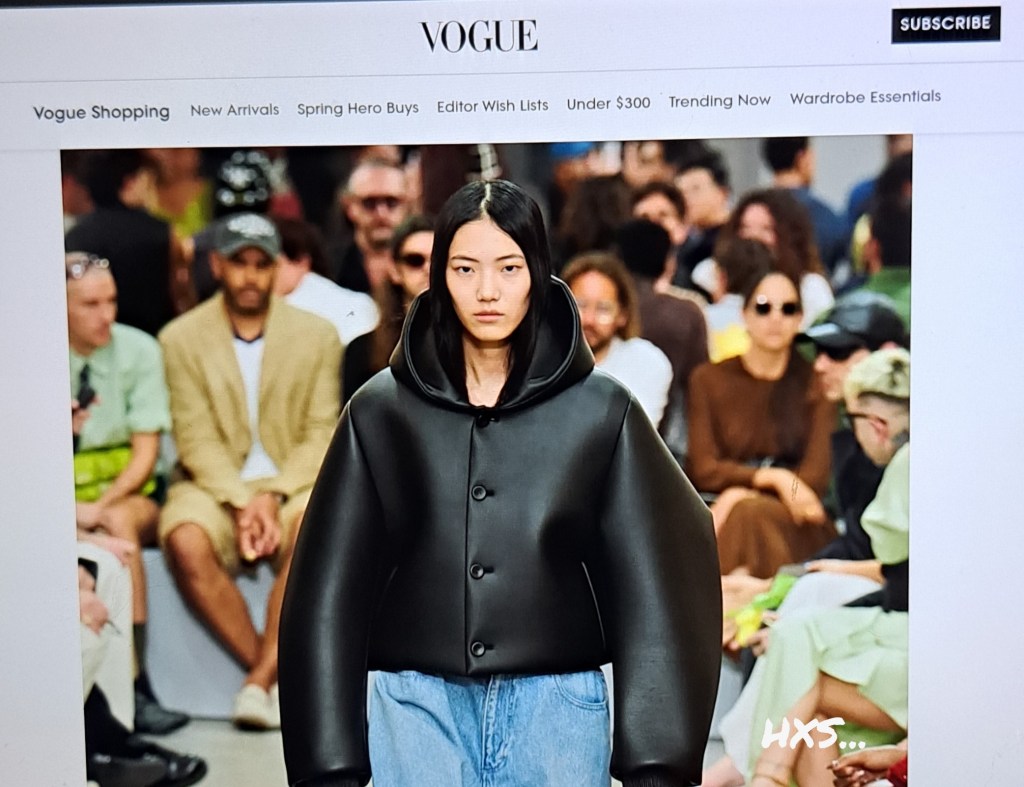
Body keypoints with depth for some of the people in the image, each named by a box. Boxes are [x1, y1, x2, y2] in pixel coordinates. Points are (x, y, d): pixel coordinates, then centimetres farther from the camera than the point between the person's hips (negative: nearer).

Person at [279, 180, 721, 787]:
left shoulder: (601, 412, 0)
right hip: (419, 704, 1)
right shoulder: (382, 412, 2)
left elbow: (650, 586, -2)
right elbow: (333, 587, 2)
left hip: (557, 707, 0)